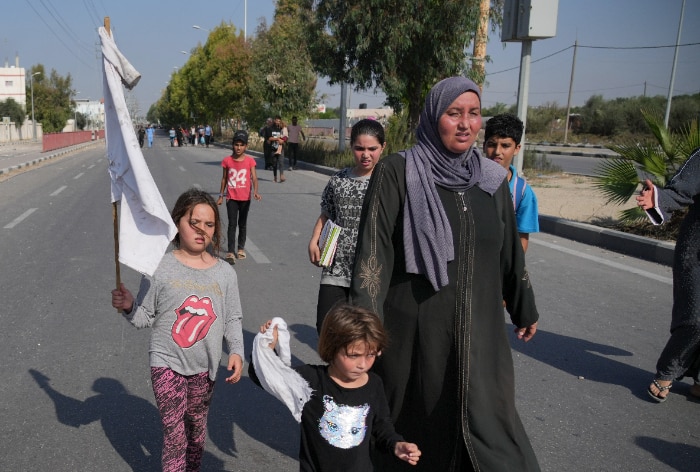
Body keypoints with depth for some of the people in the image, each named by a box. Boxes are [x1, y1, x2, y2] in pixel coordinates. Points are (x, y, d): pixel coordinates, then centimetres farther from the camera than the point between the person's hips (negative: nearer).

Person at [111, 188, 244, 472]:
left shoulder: (225, 273, -2)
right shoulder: (160, 268, -10)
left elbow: (232, 319, 3)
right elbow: (145, 318, -3)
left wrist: (236, 351, -9)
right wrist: (129, 308, -23)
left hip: (204, 366, 3)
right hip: (167, 363, -3)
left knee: (196, 427, 21)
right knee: (175, 435, -2)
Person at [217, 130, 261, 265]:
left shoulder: (250, 161, -6)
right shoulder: (227, 160, -2)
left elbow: (254, 177, -14)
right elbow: (224, 178, 7)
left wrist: (255, 191, -31)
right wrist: (221, 196, 9)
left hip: (245, 198, 0)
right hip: (231, 198, 0)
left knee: (242, 224, 14)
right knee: (232, 224, -5)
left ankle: (241, 248, 29)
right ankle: (230, 253, -6)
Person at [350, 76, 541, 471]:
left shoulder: (492, 178, 4)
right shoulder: (398, 172, -9)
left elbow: (510, 249, 13)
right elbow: (374, 250, -12)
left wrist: (524, 309, 21)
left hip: (479, 330, 4)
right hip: (415, 327, -3)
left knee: (487, 422, 6)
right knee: (415, 421, 12)